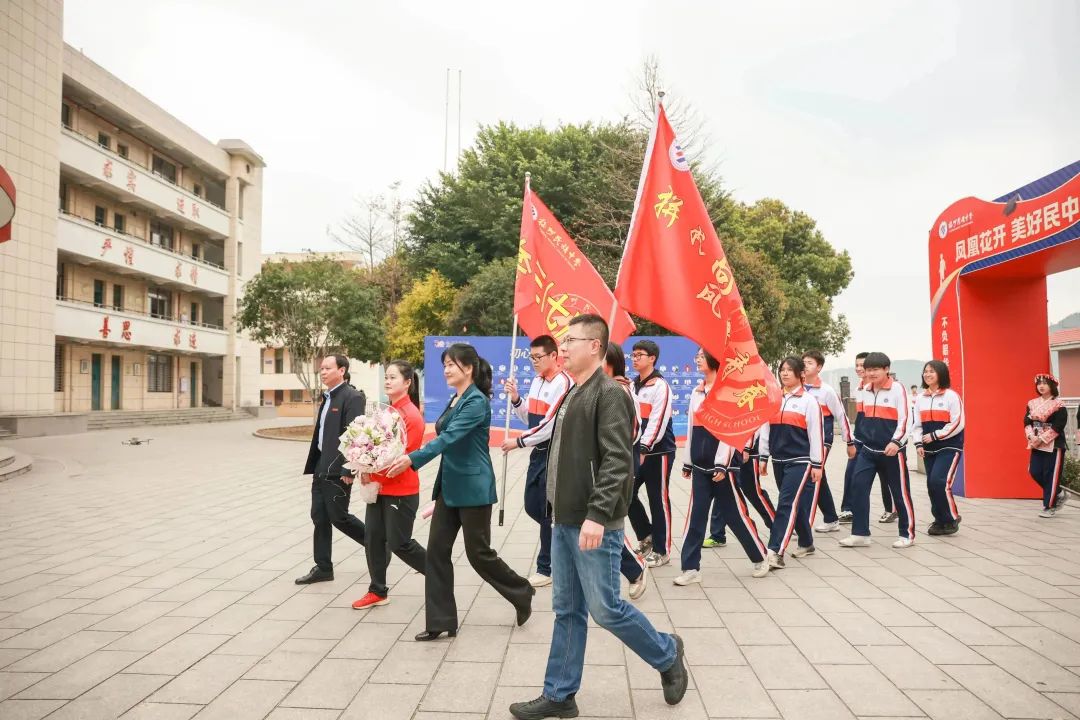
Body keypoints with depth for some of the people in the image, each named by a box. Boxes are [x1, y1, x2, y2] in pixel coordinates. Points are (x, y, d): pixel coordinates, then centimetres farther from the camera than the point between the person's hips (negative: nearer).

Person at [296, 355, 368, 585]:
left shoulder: (351, 397, -14)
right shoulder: (327, 398, 15)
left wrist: (348, 470, -22)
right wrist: (313, 466, 16)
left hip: (338, 470, -9)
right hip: (322, 468, 9)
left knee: (338, 517, -1)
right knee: (320, 518, 10)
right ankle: (323, 568, 19)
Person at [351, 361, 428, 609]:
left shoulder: (411, 415, -16)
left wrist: (373, 473, -14)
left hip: (401, 491, -8)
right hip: (379, 487, 8)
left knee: (399, 544, 1)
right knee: (374, 538, 8)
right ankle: (377, 592, 22)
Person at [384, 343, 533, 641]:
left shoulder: (477, 401, -15)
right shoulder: (455, 400, 12)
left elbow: (449, 437, -26)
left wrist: (412, 459, -35)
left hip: (473, 488, -8)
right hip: (449, 486, 9)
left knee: (479, 553, 3)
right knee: (437, 551, 4)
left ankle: (522, 592, 27)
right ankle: (440, 621, 12)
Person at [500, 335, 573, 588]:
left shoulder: (563, 383, -17)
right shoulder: (537, 381, 12)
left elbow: (549, 426, -21)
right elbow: (529, 418, 17)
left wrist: (518, 442, -13)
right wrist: (515, 398, 1)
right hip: (539, 453, 9)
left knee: (547, 511, 0)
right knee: (532, 507, 12)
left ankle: (546, 568, 14)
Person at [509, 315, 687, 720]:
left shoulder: (609, 394, -14)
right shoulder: (573, 394, 14)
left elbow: (617, 461, -21)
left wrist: (597, 514, -27)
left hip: (593, 526, -9)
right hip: (565, 522, 9)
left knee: (605, 609, 1)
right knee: (567, 610, 13)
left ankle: (667, 654, 25)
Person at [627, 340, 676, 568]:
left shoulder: (660, 386, -11)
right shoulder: (633, 385, 13)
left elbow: (658, 421, -19)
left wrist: (644, 448, -24)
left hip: (658, 451, -7)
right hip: (637, 450, 7)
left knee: (658, 499, 1)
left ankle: (661, 551, 13)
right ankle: (646, 536, 26)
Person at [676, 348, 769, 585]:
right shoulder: (696, 392, 13)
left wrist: (722, 463, -18)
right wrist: (688, 462, 16)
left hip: (722, 462, -6)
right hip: (700, 463, 6)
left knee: (735, 513, 4)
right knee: (696, 515, 2)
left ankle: (760, 557, 24)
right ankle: (691, 568, 5)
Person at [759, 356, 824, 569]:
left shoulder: (808, 400, -3)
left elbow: (816, 434, -5)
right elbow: (766, 429, 12)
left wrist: (817, 464, -7)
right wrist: (763, 457, 10)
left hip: (800, 461, -5)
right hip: (779, 461, 5)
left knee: (787, 503, -13)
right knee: (796, 503, 15)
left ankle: (775, 551, -17)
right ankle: (806, 543, 30)